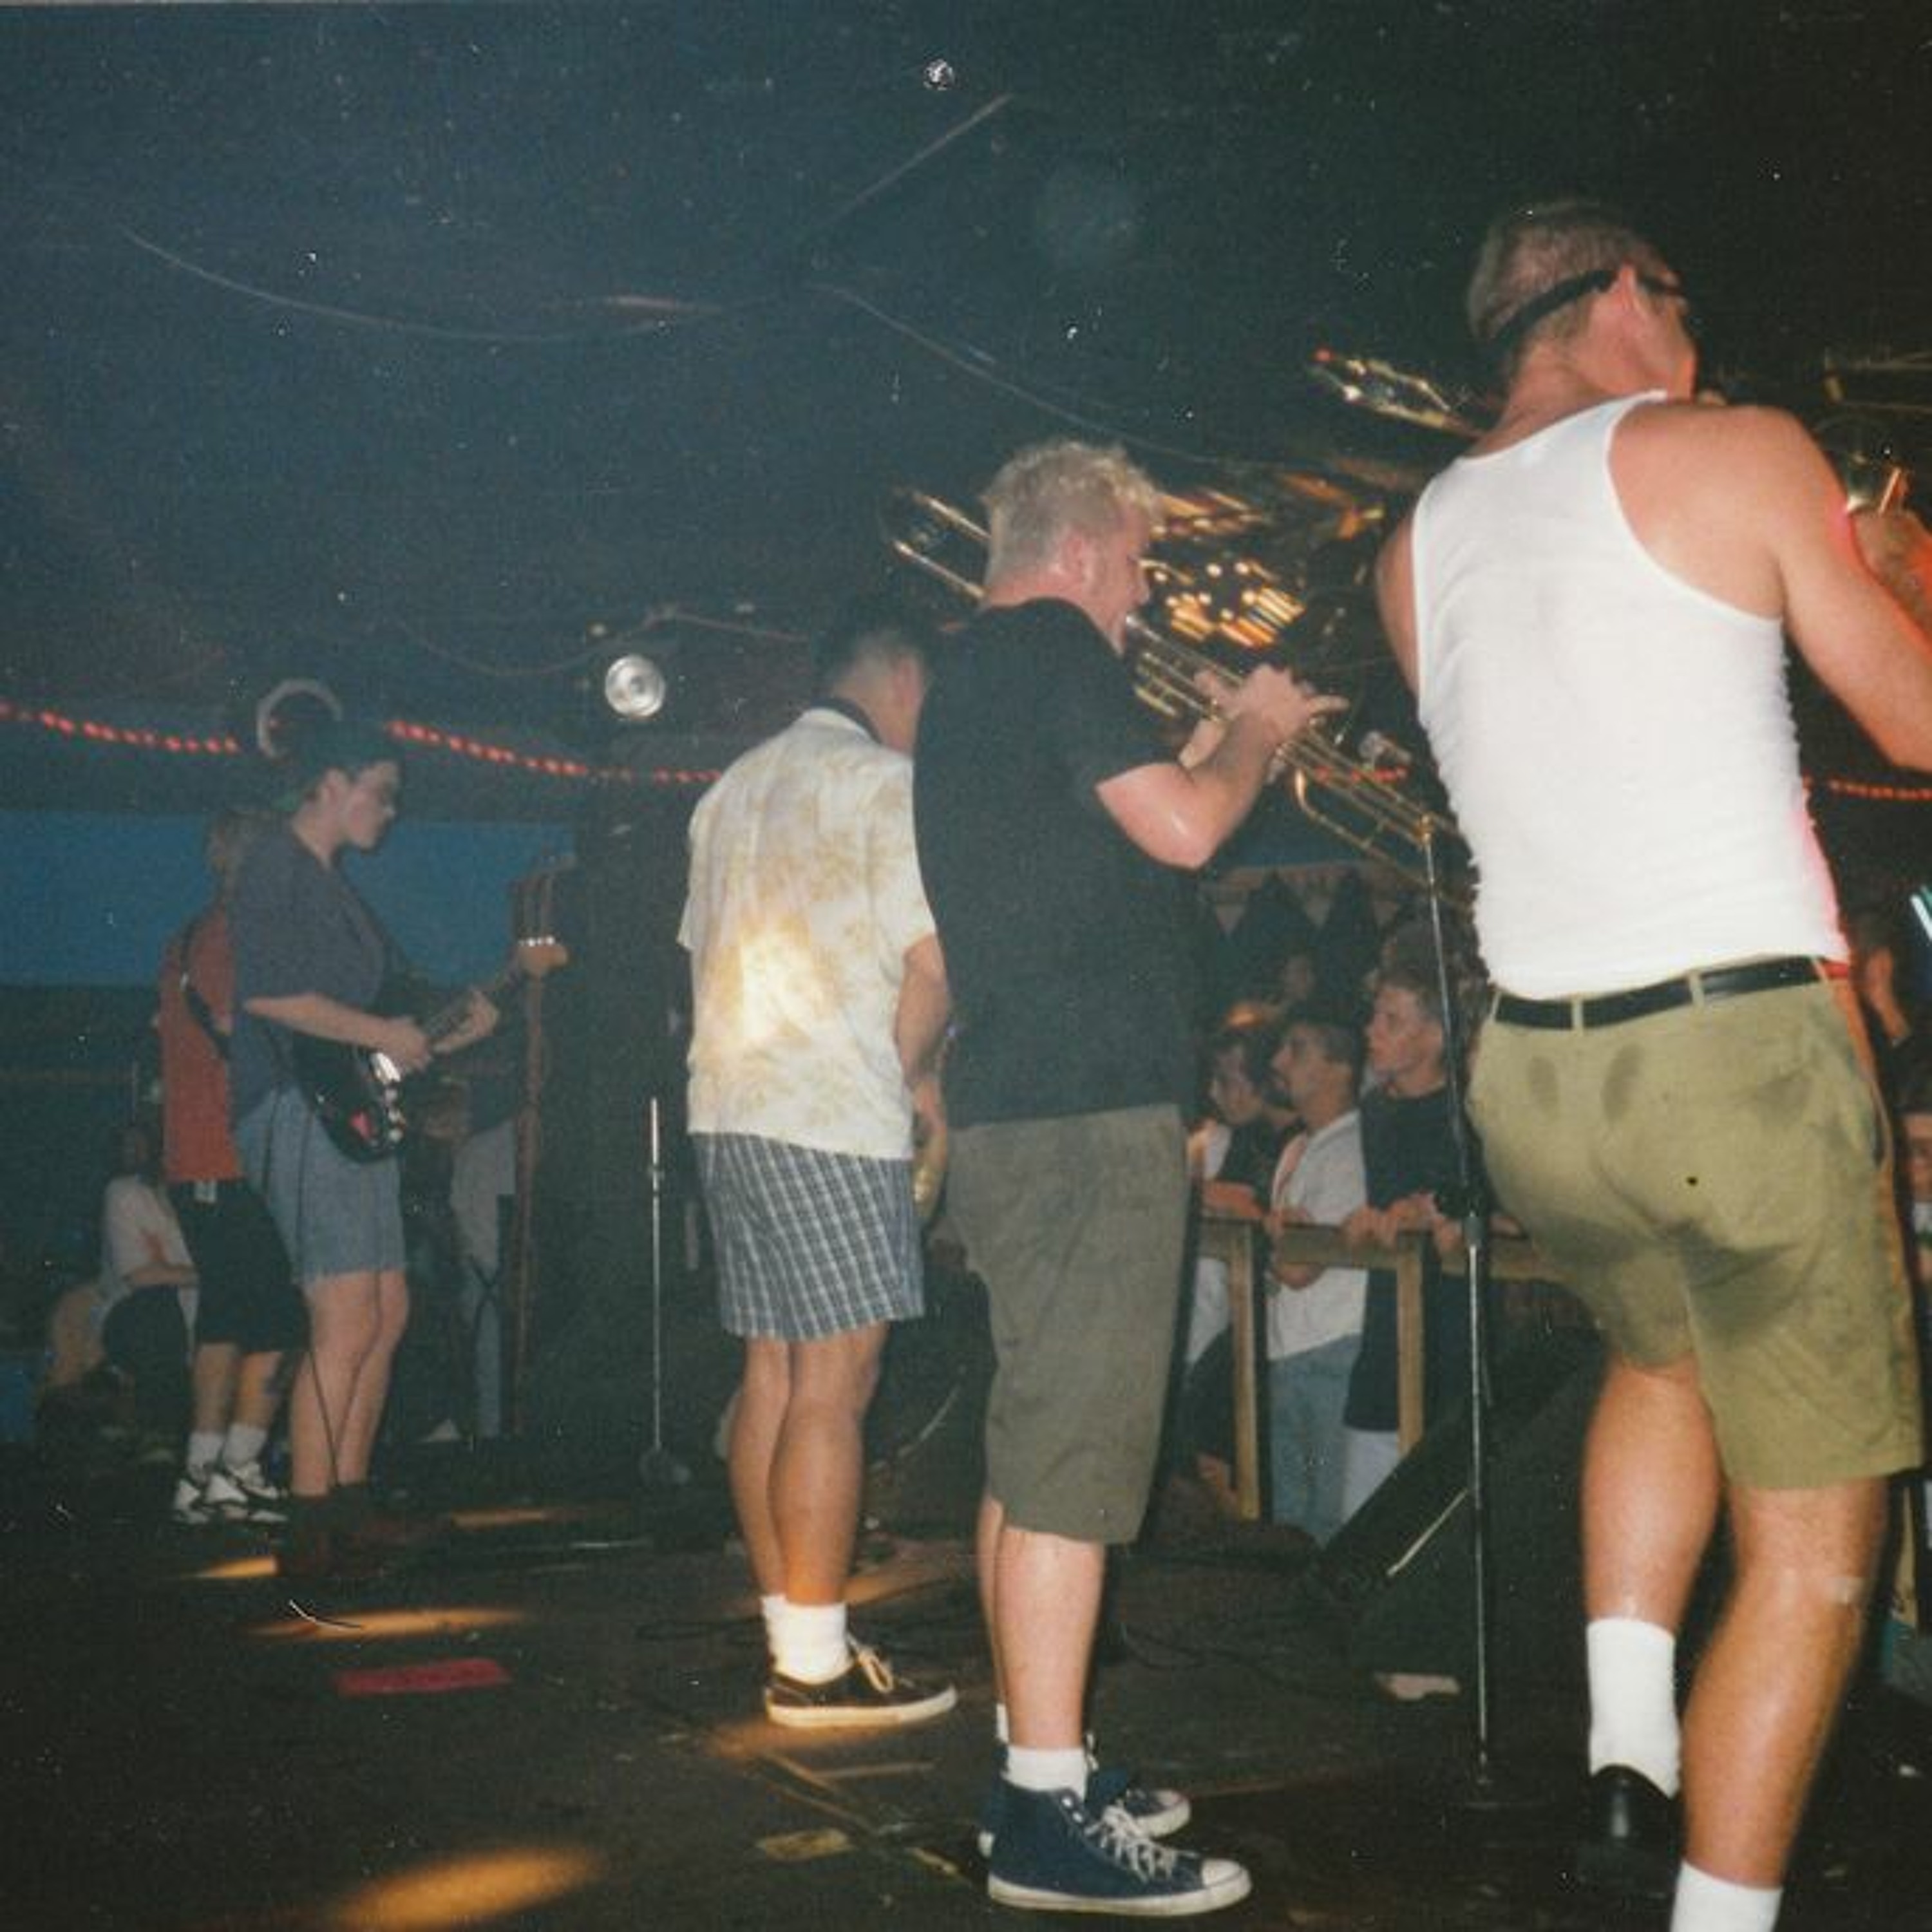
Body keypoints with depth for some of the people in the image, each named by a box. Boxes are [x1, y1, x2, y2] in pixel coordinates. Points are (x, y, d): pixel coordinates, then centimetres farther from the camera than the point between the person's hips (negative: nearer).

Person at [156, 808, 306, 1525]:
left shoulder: (185, 941, 19)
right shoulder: (239, 935, -11)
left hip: (191, 1164, 10)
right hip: (238, 1168, -10)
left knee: (226, 1313, 13)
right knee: (281, 1319, -7)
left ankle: (202, 1472, 15)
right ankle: (237, 1473, -7)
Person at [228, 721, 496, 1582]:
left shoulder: (329, 881, 23)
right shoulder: (276, 865, -6)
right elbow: (266, 993, -19)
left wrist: (446, 1033, 12)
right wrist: (381, 1035, -14)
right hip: (298, 1112, -10)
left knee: (388, 1314, 11)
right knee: (349, 1321, -15)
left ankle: (348, 1503, 19)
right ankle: (309, 1532, -11)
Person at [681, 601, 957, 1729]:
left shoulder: (735, 788, 18)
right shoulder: (887, 781, -6)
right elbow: (931, 960, -15)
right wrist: (909, 1074, 1)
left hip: (729, 1103, 8)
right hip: (834, 1115, -8)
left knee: (773, 1375, 10)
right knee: (834, 1384, -6)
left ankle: (792, 1635, 16)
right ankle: (817, 1666, -4)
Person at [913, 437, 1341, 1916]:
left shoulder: (970, 678, 23)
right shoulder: (1053, 643, -8)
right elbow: (1183, 831, -16)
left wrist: (1229, 743, 28)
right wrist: (1252, 736, 3)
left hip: (1015, 1108, 11)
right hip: (1090, 1110, -11)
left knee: (1036, 1452, 14)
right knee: (1074, 1462, -10)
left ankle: (1033, 1757, 23)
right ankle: (1052, 1820, -7)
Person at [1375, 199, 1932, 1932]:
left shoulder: (1421, 548, 13)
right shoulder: (1740, 456, -3)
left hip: (1533, 1073, 6)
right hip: (1744, 1051, -6)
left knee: (1665, 1356, 32)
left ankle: (1627, 1763, 21)